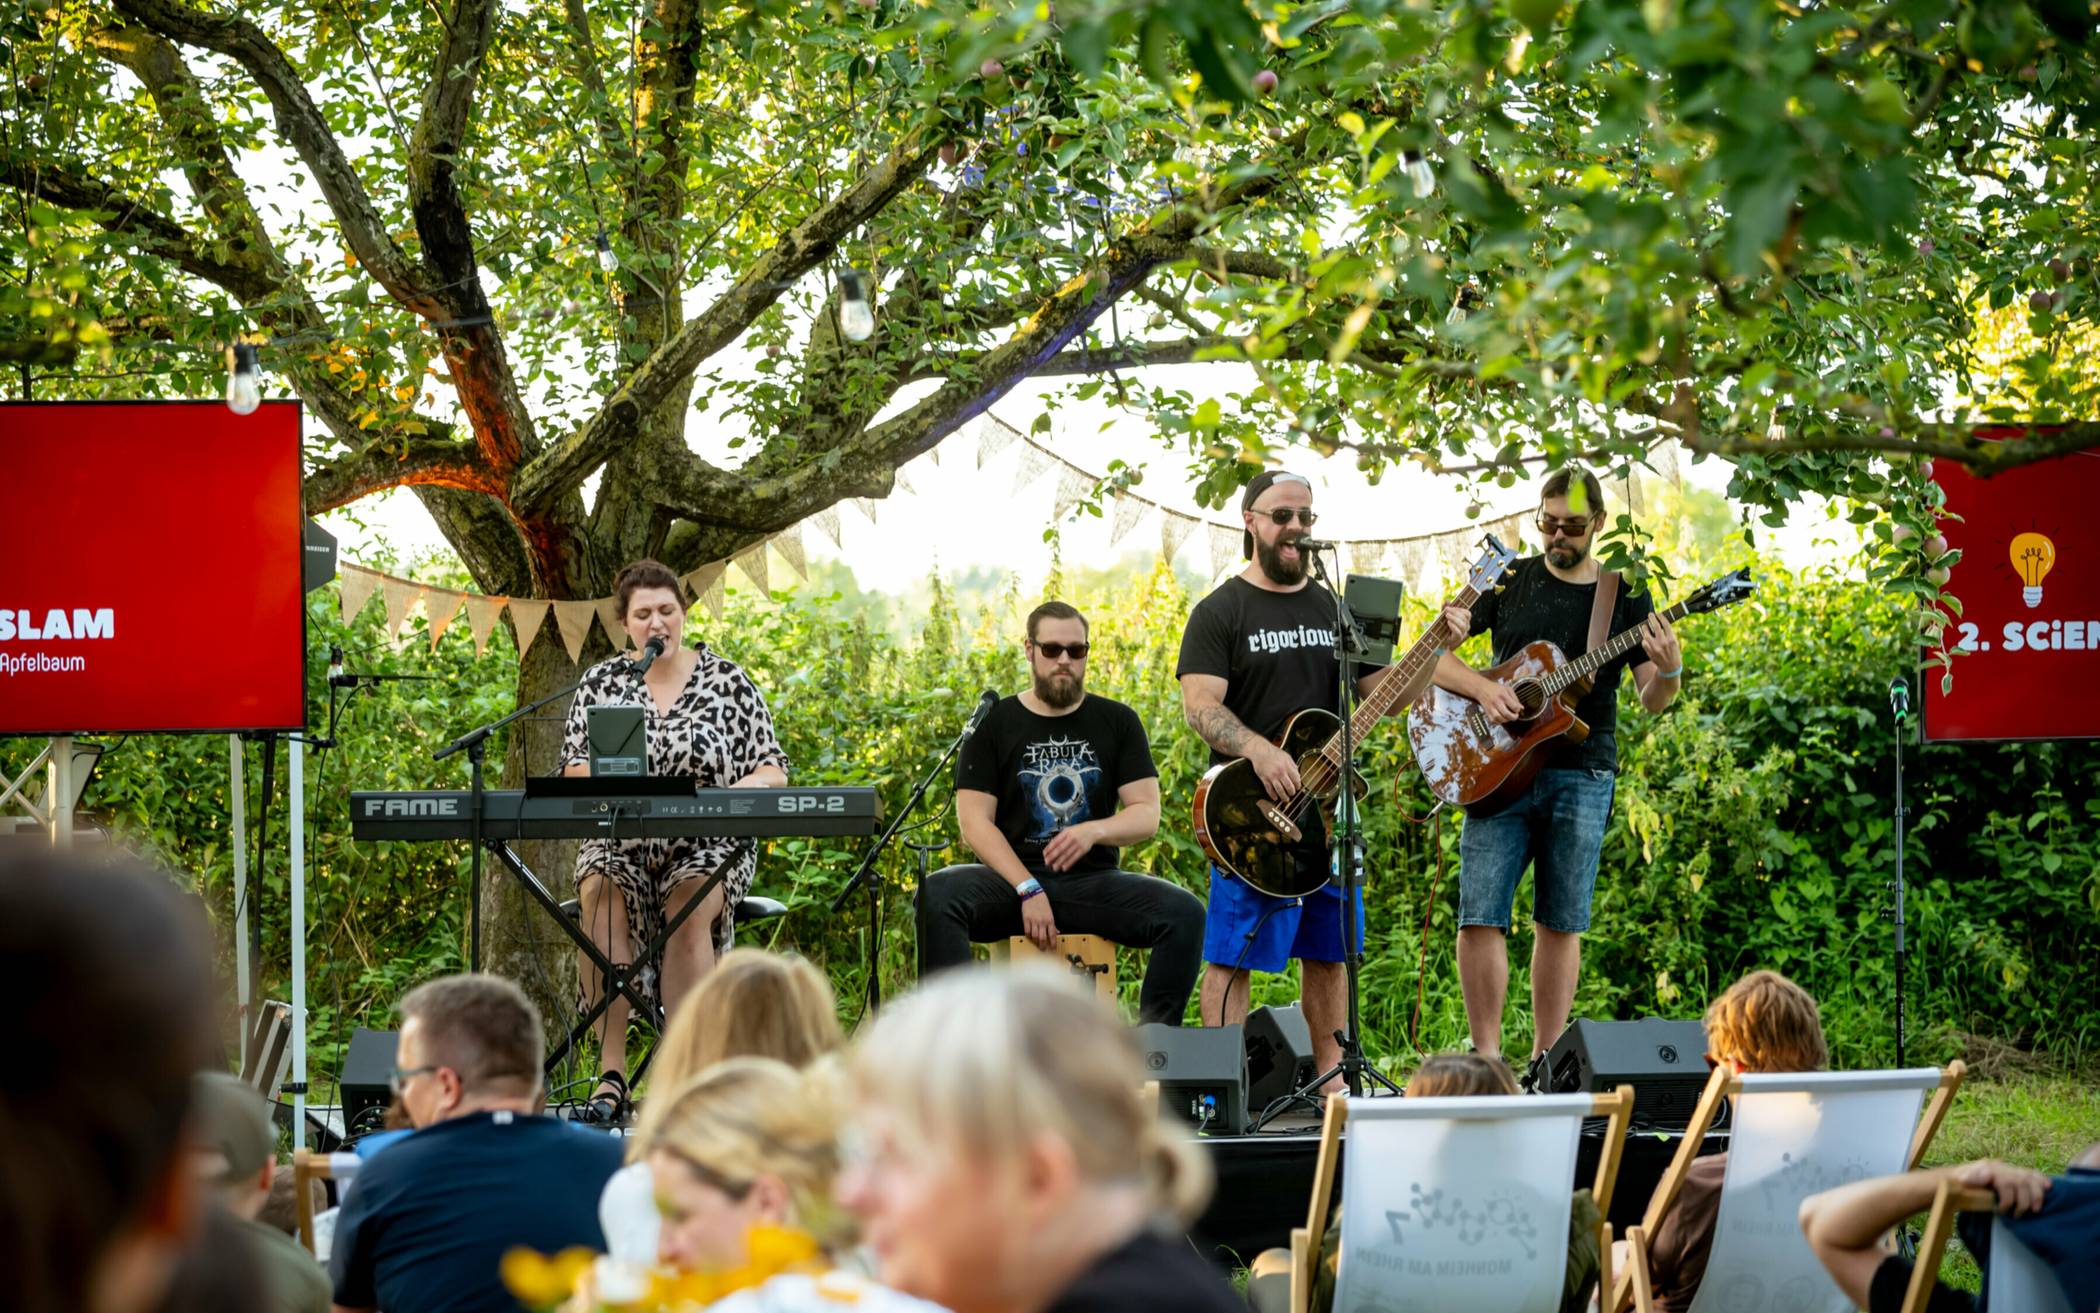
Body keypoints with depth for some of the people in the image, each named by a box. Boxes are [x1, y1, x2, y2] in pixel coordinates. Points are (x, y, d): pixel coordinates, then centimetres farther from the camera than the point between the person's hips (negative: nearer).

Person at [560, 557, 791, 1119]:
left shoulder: (727, 679, 5)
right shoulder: (602, 682, 10)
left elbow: (772, 770, 3)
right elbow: (575, 767, 5)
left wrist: (734, 794, -20)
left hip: (709, 844, -1)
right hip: (620, 842, 1)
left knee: (689, 907, -34)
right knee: (601, 897, -32)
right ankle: (611, 1070, -33)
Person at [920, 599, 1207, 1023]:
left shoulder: (1117, 722, 10)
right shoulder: (994, 723, 5)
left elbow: (1147, 814, 4)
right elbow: (974, 822, -3)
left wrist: (1094, 831, -19)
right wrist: (1028, 889, -17)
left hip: (1094, 881, 1)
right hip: (1010, 878, -1)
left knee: (1185, 912, -25)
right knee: (936, 896, -33)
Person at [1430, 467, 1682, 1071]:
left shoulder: (1626, 596, 8)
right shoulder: (1508, 581, 7)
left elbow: (1651, 700, 4)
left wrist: (1669, 671, -19)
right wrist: (1482, 687, -11)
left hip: (1581, 776, 0)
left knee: (1560, 924, 3)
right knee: (1480, 916, -8)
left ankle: (1543, 1066, 10)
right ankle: (1487, 1059, -1)